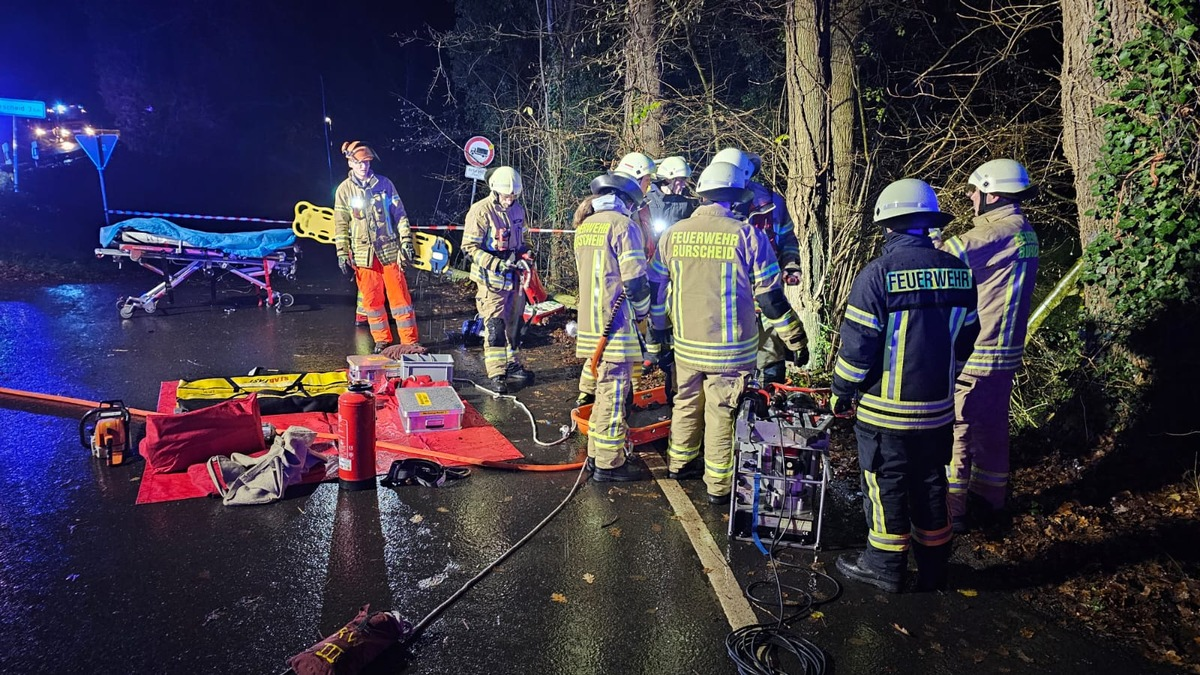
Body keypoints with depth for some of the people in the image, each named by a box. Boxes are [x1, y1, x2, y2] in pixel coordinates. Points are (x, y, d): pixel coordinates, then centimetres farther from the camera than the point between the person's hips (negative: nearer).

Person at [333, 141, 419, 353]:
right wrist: (342, 253, 2)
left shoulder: (384, 184, 2)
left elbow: (399, 215, 5)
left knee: (399, 296, 0)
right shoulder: (344, 190, 3)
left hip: (389, 250, -1)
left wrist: (406, 241, -2)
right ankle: (381, 340, 20)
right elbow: (341, 225, 6)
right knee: (372, 299, 7)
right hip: (363, 254, 1)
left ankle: (410, 341, 6)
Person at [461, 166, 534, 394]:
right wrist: (497, 264, -24)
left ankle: (512, 365, 31)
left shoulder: (518, 210, 7)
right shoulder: (480, 211, -15)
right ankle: (496, 374, 4)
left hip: (514, 277, 7)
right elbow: (469, 247, -16)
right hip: (491, 279, -7)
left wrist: (523, 253, -1)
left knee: (514, 323, 16)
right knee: (495, 326, -5)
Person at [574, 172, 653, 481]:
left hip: (590, 323, 8)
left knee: (604, 389, 18)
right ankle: (609, 464, 5)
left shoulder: (584, 227, 14)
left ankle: (596, 452, 26)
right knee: (614, 393, -1)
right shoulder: (623, 226, -11)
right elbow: (635, 280, -15)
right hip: (615, 324, -8)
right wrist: (642, 311, 3)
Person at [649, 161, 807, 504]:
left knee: (686, 403, 21)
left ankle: (679, 462, 39)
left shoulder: (673, 234, 0)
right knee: (721, 414, 7)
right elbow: (770, 297, -9)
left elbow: (658, 291, 7)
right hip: (730, 349, -4)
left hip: (685, 344, 4)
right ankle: (719, 485, 19)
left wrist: (658, 334, 19)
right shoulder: (747, 236, -12)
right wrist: (796, 340, 3)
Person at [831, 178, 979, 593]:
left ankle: (884, 568, 22)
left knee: (886, 488, 8)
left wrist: (841, 393, -3)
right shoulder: (958, 272, 2)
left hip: (887, 409, -6)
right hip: (939, 408, 6)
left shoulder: (879, 273, -18)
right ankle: (932, 570, 30)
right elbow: (965, 341, 10)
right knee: (930, 486, 18)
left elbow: (857, 345, -16)